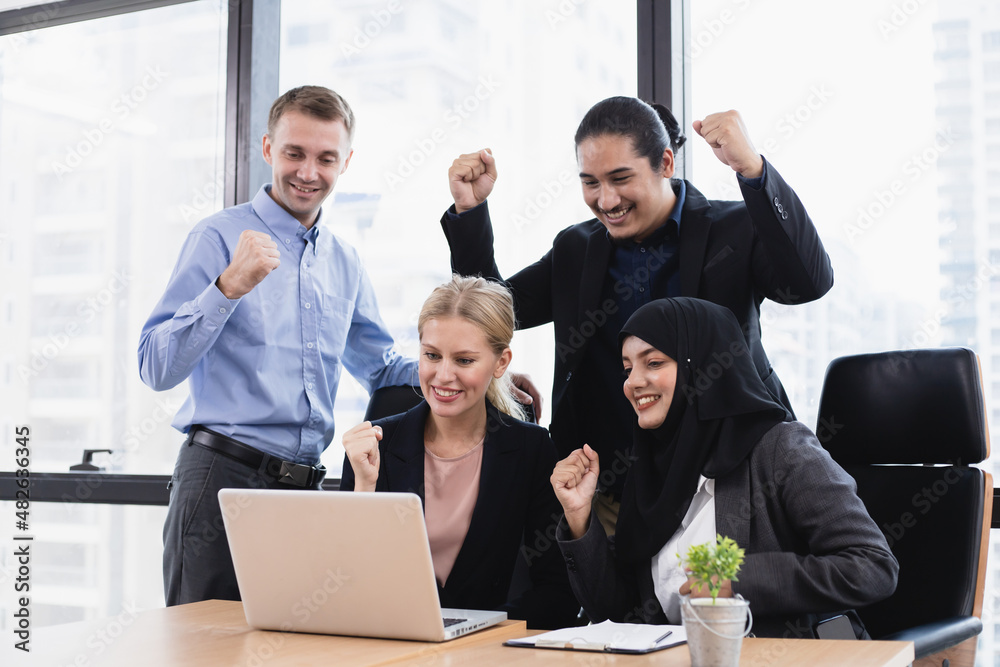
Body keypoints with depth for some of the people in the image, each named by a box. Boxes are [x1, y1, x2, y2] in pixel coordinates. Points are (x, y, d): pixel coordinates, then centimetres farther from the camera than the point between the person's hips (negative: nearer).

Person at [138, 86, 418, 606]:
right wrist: (228, 287, -22)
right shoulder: (221, 237, -2)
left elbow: (380, 367, 26)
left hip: (306, 486, 5)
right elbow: (156, 369, -10)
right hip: (223, 479, -5)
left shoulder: (345, 263, 15)